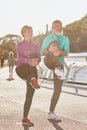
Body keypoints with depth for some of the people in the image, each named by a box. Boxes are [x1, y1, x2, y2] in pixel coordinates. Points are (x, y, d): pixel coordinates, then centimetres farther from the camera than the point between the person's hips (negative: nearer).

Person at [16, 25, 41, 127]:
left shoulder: (35, 45, 15)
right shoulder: (20, 44, 1)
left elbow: (39, 58, 5)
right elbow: (19, 58, -14)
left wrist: (36, 62, -20)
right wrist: (30, 61, -32)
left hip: (32, 72, 4)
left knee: (30, 95, -3)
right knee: (32, 55, -30)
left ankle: (25, 118, 3)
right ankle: (33, 80, -42)